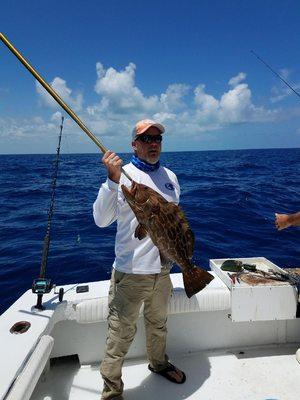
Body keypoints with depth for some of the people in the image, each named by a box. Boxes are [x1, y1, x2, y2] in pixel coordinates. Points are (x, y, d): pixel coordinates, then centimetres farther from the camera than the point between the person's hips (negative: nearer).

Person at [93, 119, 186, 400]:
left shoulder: (170, 176, 7)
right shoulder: (123, 174, -11)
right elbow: (101, 220, -19)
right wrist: (112, 181, -30)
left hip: (163, 268, 6)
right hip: (131, 271, -5)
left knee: (158, 323, 26)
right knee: (121, 334, 7)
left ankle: (159, 363, 52)